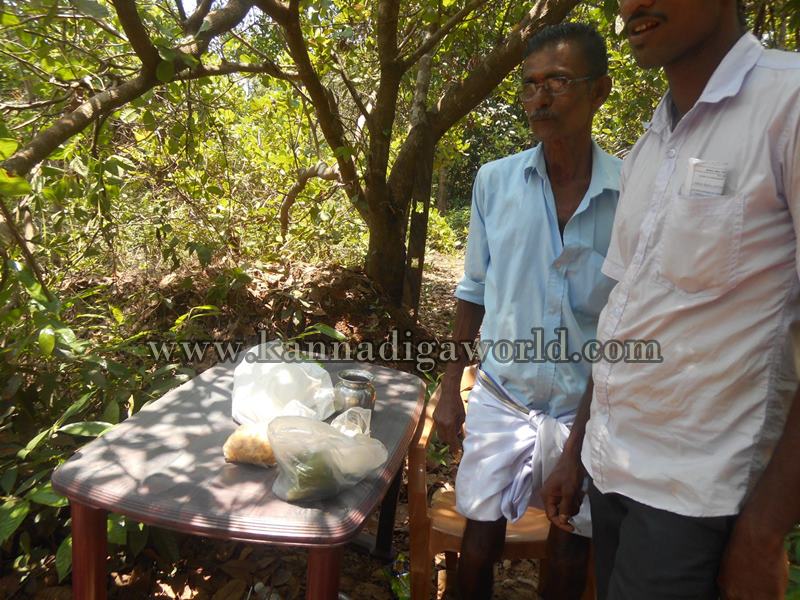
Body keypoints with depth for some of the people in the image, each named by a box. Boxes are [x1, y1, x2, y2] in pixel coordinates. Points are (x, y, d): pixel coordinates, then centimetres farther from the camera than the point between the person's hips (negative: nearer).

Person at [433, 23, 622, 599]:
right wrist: (451, 388, 6)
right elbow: (474, 290, 5)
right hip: (501, 398, 1)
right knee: (480, 544, 9)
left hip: (588, 407, -1)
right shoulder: (495, 180, -4)